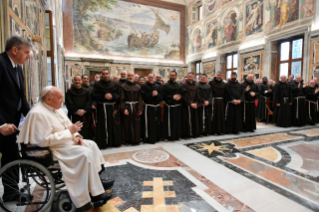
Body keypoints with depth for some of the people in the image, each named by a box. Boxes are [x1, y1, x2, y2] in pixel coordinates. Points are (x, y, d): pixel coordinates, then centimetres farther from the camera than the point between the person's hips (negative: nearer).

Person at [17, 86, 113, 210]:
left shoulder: (56, 109, 8)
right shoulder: (38, 113, -22)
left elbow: (68, 125, 16)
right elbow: (44, 141, -27)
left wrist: (76, 136, -3)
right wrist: (69, 132, -23)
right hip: (54, 149, -10)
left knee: (91, 144, 6)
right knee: (86, 154, -24)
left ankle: (96, 179, 14)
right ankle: (95, 193, -13)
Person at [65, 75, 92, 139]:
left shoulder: (86, 91, 11)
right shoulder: (69, 92, 7)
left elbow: (89, 102, 1)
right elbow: (69, 103, -2)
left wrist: (84, 110, -14)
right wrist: (76, 111, -14)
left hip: (85, 116, 1)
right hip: (74, 116, -1)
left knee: (86, 133, 1)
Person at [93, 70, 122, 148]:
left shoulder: (115, 84, 8)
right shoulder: (97, 84, 4)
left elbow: (119, 94, 4)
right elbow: (95, 95, -3)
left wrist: (112, 96, -13)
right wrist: (104, 96, -16)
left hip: (113, 107, 2)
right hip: (102, 107, -2)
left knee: (114, 125, 5)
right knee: (103, 126, -2)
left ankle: (115, 142, 18)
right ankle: (103, 143, 9)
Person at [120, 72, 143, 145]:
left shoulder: (138, 86, 7)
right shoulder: (123, 86, 1)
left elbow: (140, 98, 2)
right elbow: (122, 99, -5)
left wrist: (140, 108, -8)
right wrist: (124, 109, -16)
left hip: (136, 107, 2)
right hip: (127, 107, -2)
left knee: (136, 124, 5)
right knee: (128, 124, 3)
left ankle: (136, 139, 17)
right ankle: (128, 139, 16)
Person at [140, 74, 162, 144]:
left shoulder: (158, 86, 11)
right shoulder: (144, 86, -1)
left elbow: (160, 96, 6)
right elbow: (144, 97, -10)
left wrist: (157, 94, -14)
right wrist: (151, 94, -21)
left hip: (157, 107, 5)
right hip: (149, 107, -4)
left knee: (157, 123, 9)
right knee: (149, 123, -5)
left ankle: (156, 137, 23)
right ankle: (149, 138, 5)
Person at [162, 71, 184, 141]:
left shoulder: (179, 86, 11)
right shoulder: (165, 86, -2)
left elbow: (183, 94, 11)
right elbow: (163, 96, -9)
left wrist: (179, 97, -11)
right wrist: (172, 97, -17)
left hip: (177, 106, 4)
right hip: (168, 107, -4)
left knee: (178, 121, 9)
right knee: (168, 122, -1)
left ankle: (177, 135, 23)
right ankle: (167, 136, 11)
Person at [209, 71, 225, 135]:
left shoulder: (223, 84, 13)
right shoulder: (211, 82, -2)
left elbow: (225, 93, 14)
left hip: (221, 101, 5)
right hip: (214, 100, -5)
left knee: (221, 115, 7)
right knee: (214, 115, -3)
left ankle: (221, 130, 18)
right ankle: (214, 131, 5)